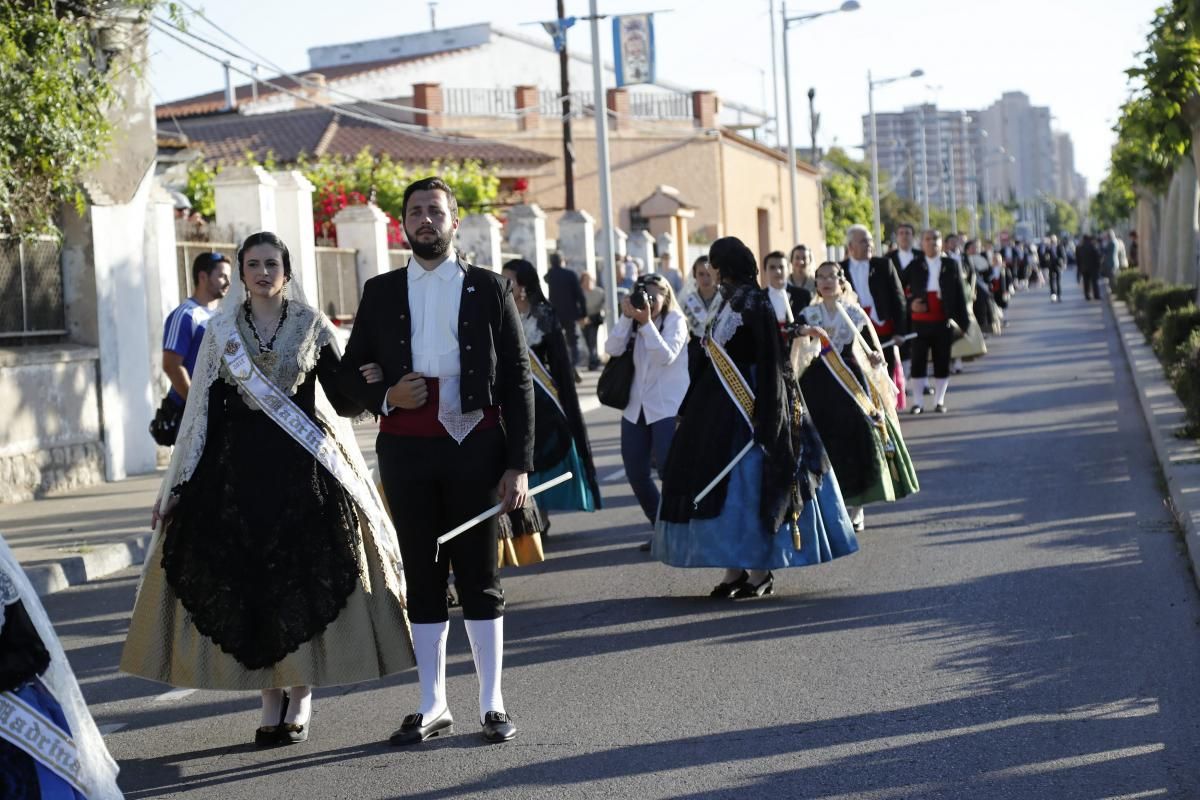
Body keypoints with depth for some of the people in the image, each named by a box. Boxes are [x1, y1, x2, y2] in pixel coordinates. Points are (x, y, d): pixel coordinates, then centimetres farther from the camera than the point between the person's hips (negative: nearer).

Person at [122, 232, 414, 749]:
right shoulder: (222, 329, 6)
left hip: (302, 464, -1)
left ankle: (301, 698, 10)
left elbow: (343, 400, 0)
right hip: (237, 463, 1)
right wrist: (178, 485, 5)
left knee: (304, 576, -2)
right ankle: (271, 702, 9)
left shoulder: (312, 326, 3)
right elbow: (203, 407, 7)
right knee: (246, 577, -1)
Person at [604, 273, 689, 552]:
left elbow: (666, 356, -20)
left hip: (667, 408, -6)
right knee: (635, 473, 7)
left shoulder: (675, 321, -6)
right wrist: (626, 317, -15)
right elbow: (612, 348, -6)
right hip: (635, 408, 6)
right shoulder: (633, 322, 8)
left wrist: (647, 322, -24)